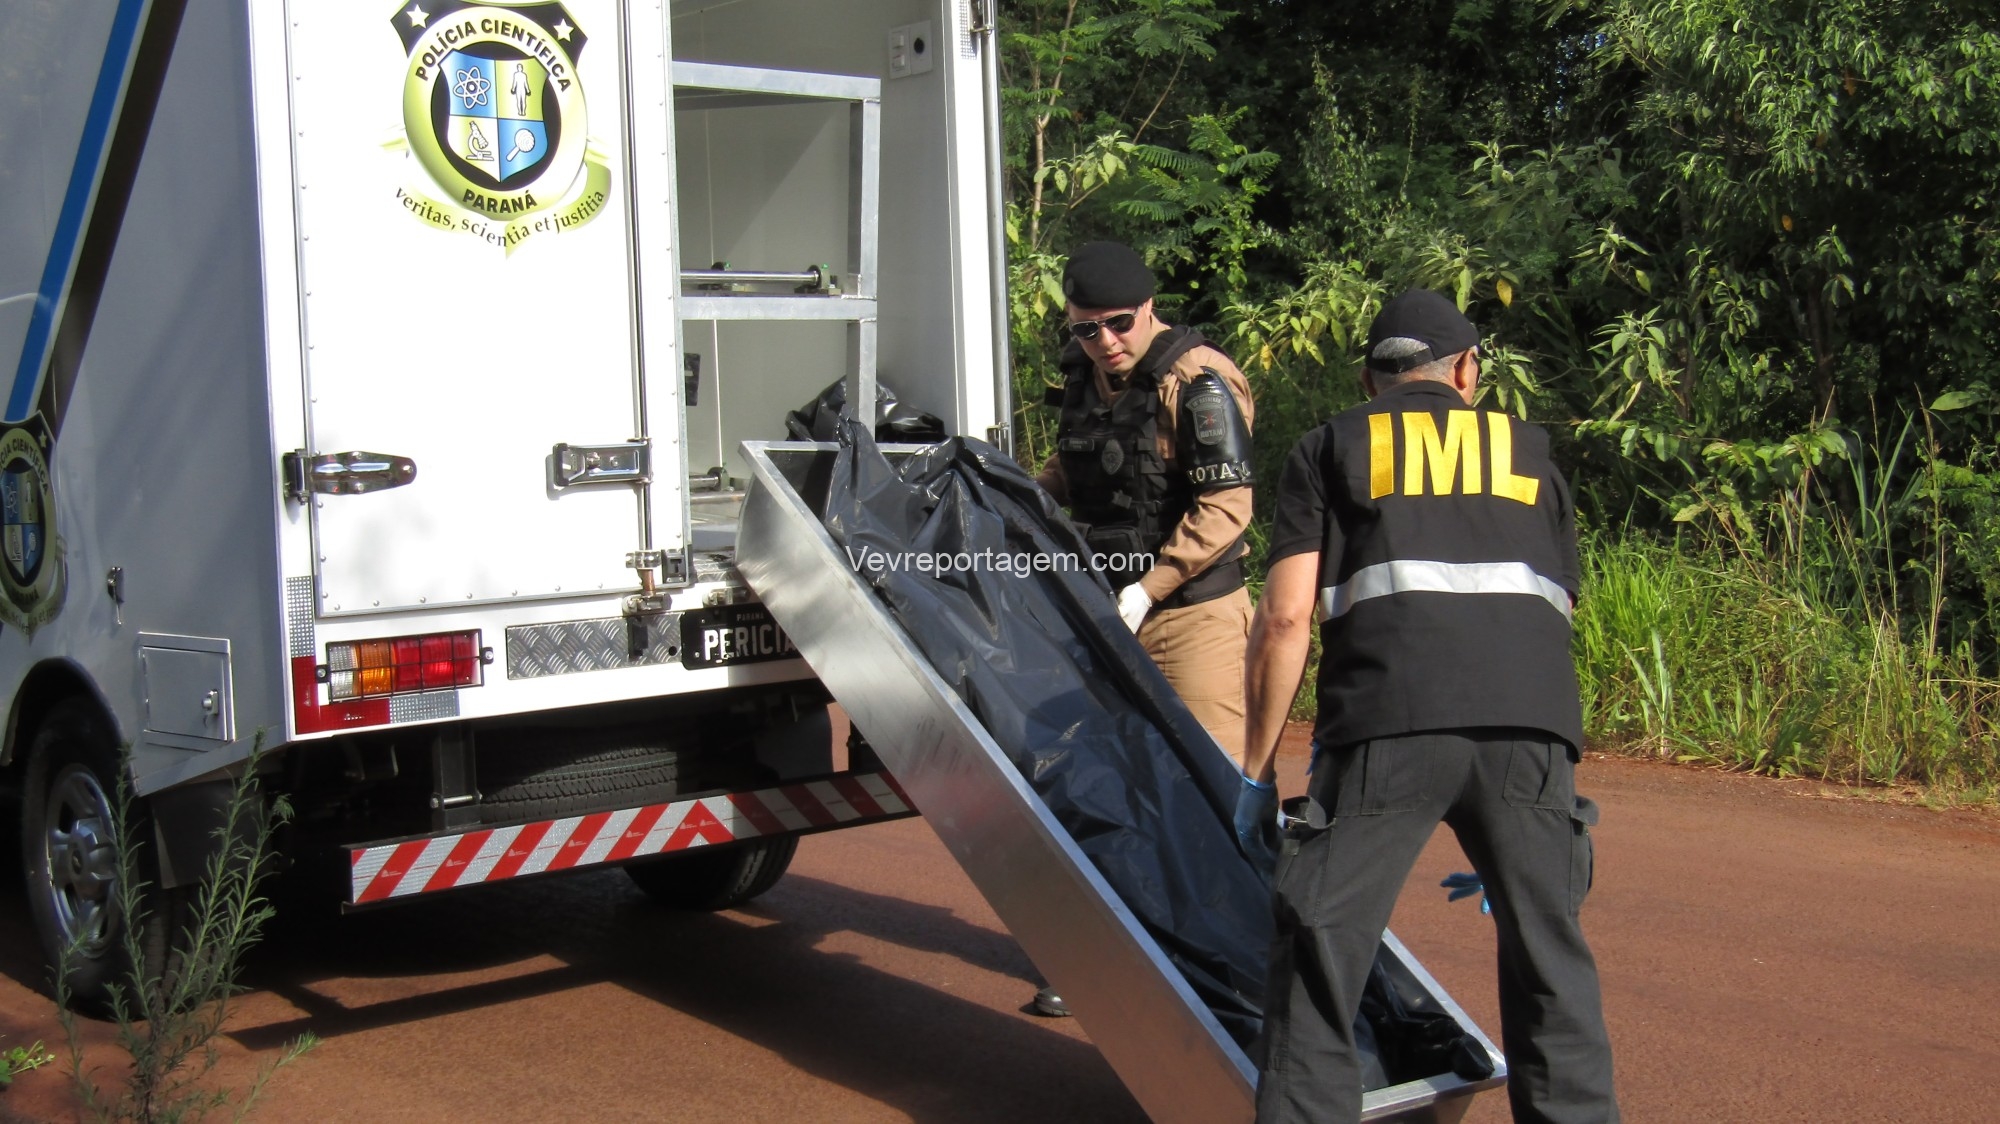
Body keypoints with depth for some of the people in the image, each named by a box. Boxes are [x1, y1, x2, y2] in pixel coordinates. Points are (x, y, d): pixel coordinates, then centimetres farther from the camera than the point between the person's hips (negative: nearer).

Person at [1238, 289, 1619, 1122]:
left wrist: (1257, 773, 14)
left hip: (1389, 720, -3)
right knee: (1549, 952, 18)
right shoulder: (1529, 450, 29)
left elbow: (1285, 617, 7)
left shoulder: (1329, 448, 20)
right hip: (1533, 723, 3)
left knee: (1320, 955, 5)